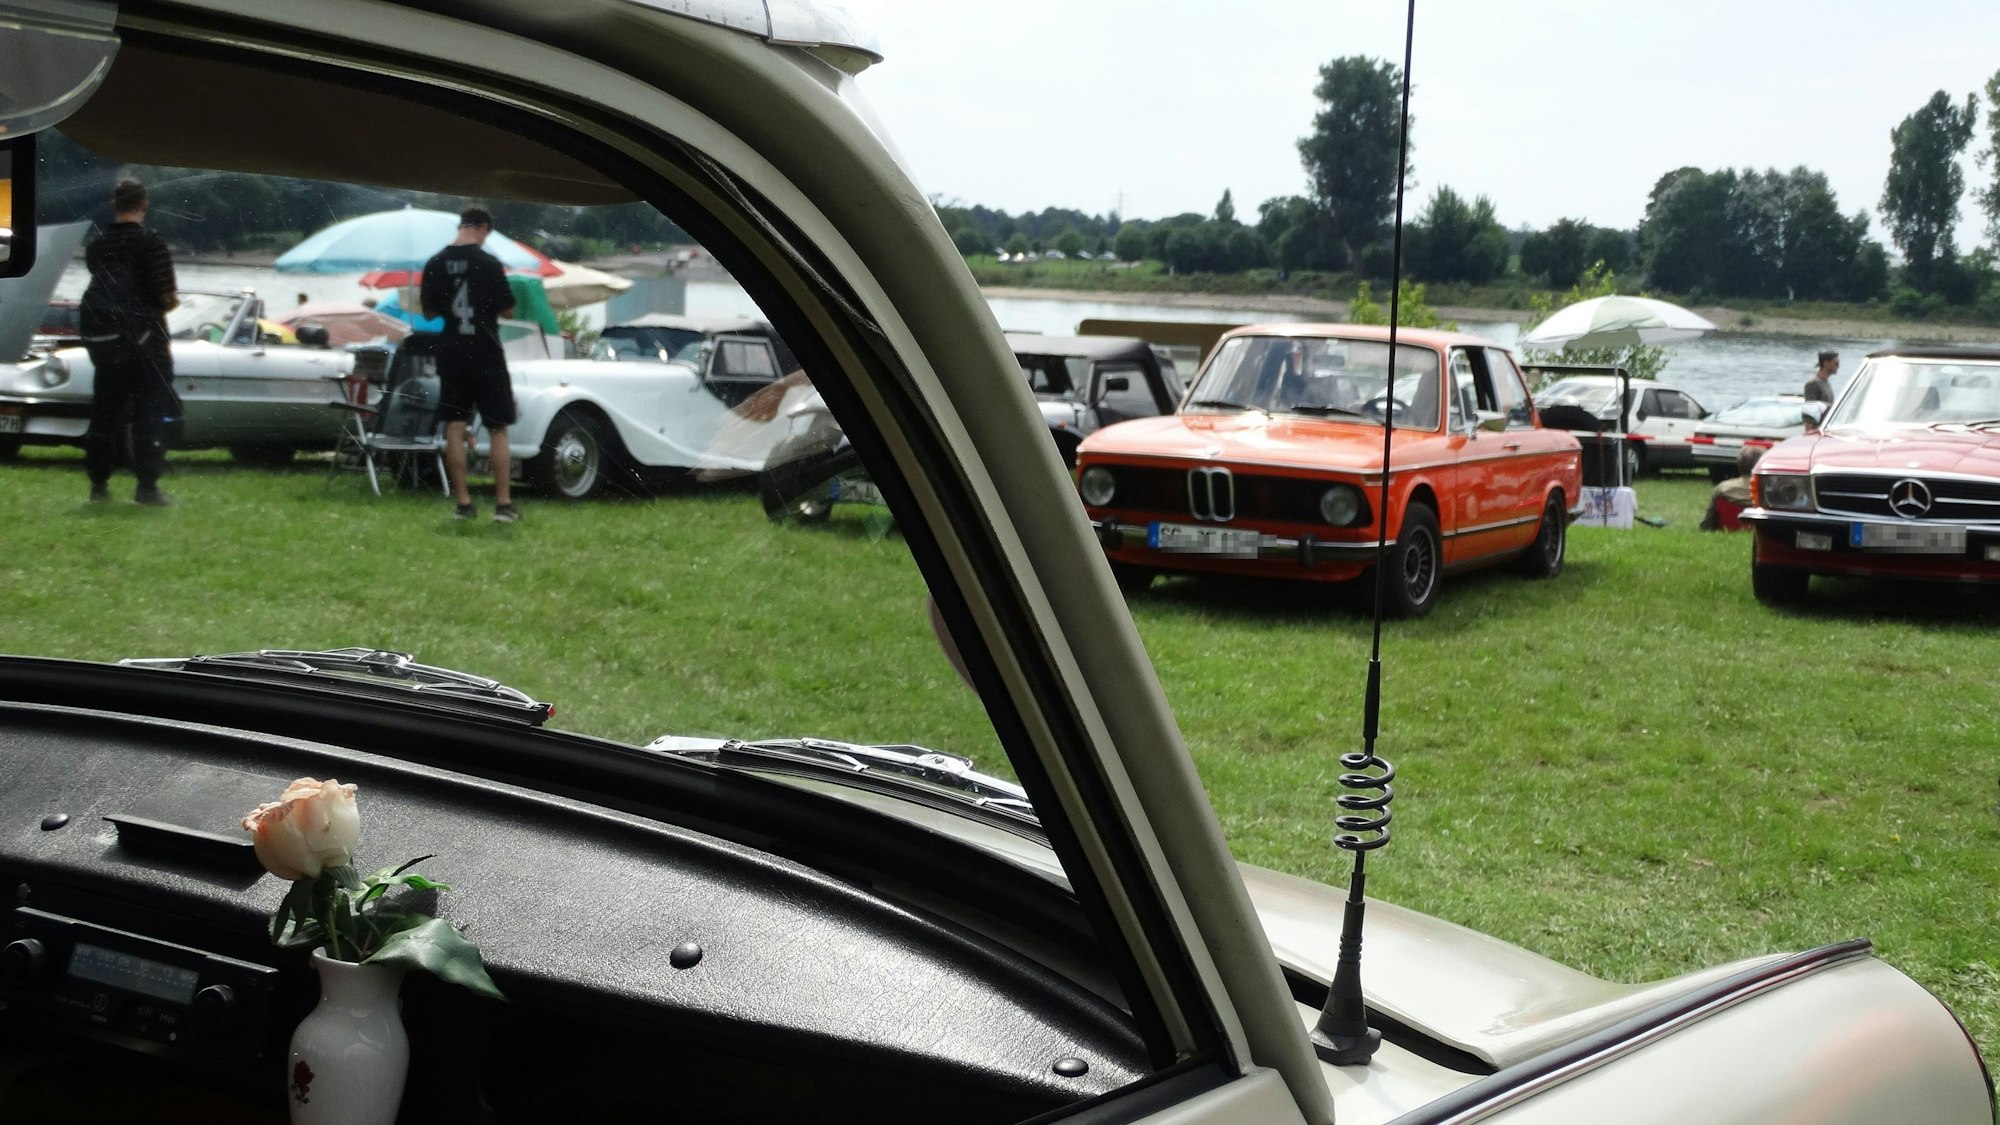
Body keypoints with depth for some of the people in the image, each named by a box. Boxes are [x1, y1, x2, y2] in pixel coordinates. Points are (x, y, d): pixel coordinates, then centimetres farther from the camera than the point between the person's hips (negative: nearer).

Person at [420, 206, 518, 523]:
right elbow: (507, 310, -6)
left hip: (451, 355, 3)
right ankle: (503, 503, 2)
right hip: (486, 355, -3)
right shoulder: (488, 264, -10)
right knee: (497, 430, 4)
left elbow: (428, 311, 8)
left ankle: (463, 503, 5)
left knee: (455, 428, 5)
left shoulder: (435, 264, 1)